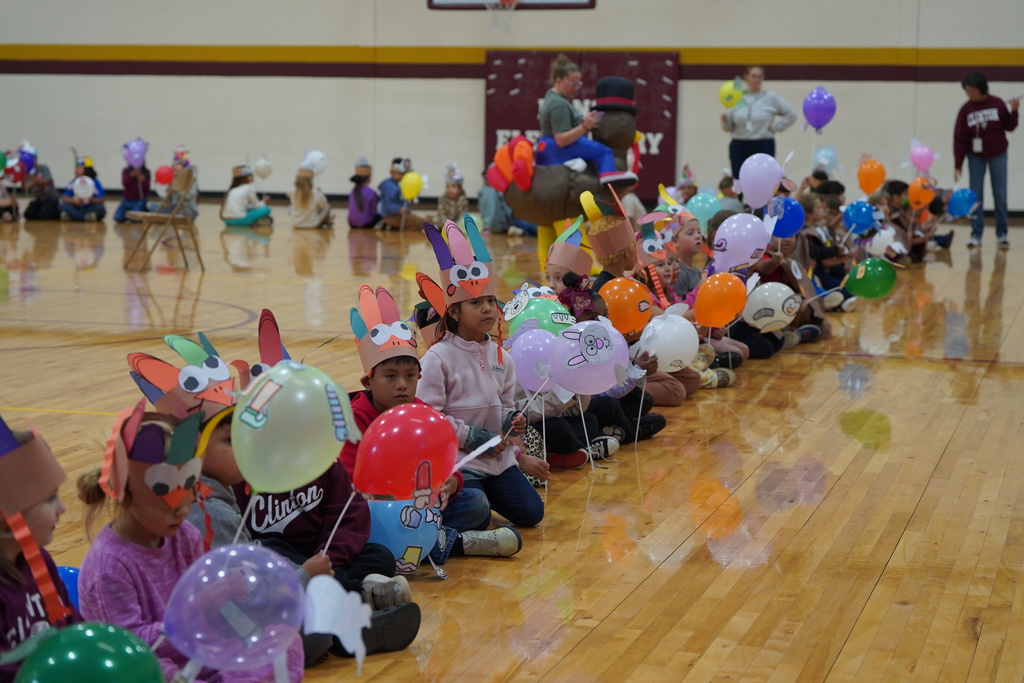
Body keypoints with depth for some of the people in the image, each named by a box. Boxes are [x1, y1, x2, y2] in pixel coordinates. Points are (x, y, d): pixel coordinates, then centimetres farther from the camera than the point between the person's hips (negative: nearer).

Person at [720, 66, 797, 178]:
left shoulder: (770, 97, 3)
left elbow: (791, 114, 6)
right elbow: (729, 127, 8)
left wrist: (775, 127, -1)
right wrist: (725, 121, -12)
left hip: (763, 147, -2)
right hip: (739, 147, 2)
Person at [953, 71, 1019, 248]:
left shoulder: (997, 104, -7)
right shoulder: (966, 110, -6)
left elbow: (1009, 127, 1)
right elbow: (959, 138, -6)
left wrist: (1014, 111, -16)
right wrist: (958, 165, -8)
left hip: (998, 155, 0)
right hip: (975, 157, 1)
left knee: (1000, 195, 3)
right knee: (975, 196, 0)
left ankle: (1002, 234, 12)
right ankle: (976, 235, 4)